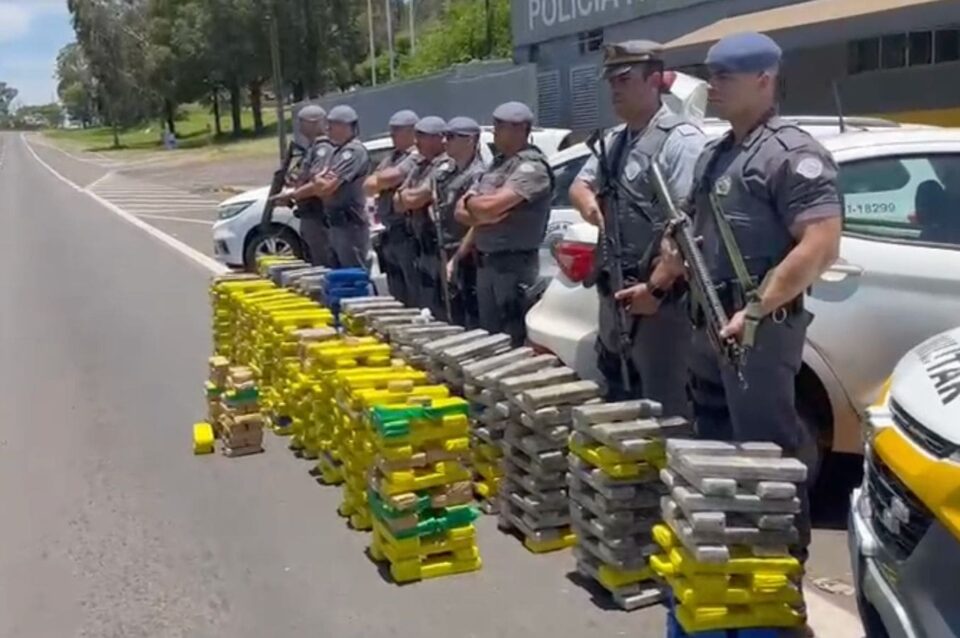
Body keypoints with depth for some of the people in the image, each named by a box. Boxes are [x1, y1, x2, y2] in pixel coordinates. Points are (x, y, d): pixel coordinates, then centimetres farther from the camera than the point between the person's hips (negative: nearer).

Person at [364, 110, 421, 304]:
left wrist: (379, 179, 3)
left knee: (415, 295, -7)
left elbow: (391, 177, -19)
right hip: (390, 233, 9)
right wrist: (386, 181, -8)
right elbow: (367, 187, 13)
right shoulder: (391, 158, 21)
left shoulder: (418, 157, -8)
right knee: (396, 294, 15)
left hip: (408, 233, -9)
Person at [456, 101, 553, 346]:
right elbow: (461, 212, 11)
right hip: (485, 262, 9)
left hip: (514, 265, -9)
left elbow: (489, 206, -23)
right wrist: (483, 214, -10)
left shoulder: (531, 167, -12)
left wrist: (471, 201, -1)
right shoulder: (497, 163, 16)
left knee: (514, 342, -5)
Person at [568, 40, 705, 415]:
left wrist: (658, 287, -22)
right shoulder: (614, 142, 15)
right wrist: (590, 203, 3)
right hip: (615, 292, 9)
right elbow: (580, 185, 27)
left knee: (663, 409, -3)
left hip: (660, 296, -9)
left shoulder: (681, 140, -12)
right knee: (617, 400, 19)